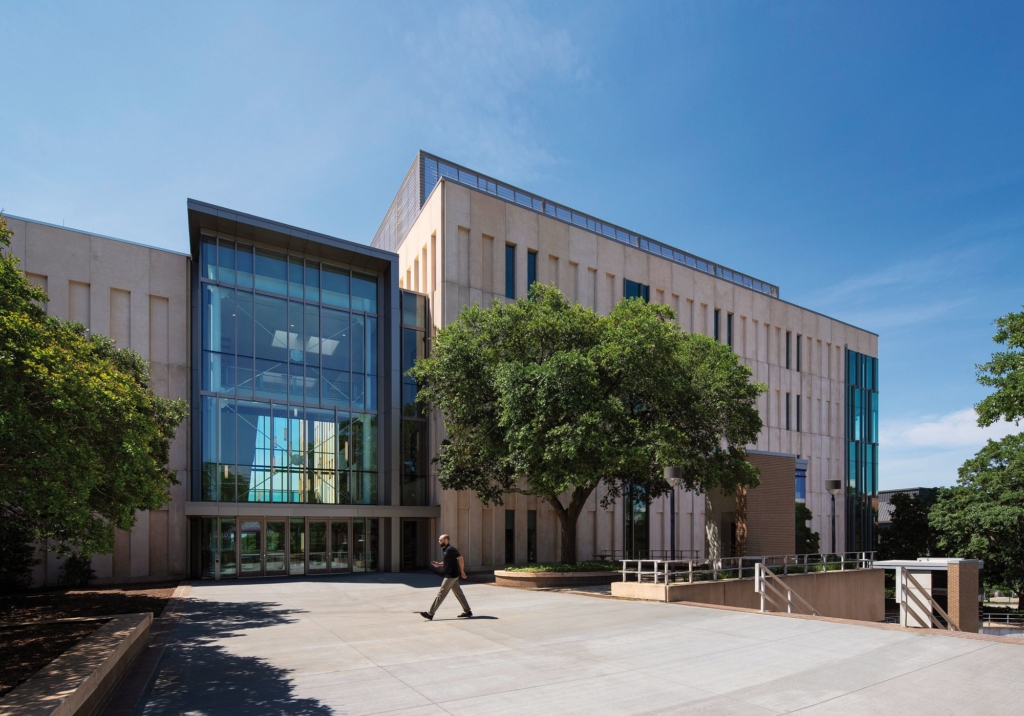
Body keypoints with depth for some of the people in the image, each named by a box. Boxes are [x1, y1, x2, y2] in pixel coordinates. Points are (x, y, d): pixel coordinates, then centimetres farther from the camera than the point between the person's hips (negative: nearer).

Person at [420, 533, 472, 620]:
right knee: (458, 593, 12)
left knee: (441, 594, -5)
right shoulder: (444, 550, 13)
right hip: (449, 575, 10)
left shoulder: (450, 549, -17)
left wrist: (462, 571, -14)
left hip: (451, 576, -10)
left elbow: (460, 559, -17)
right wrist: (438, 564, 6)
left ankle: (430, 614, -2)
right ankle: (467, 611, 16)